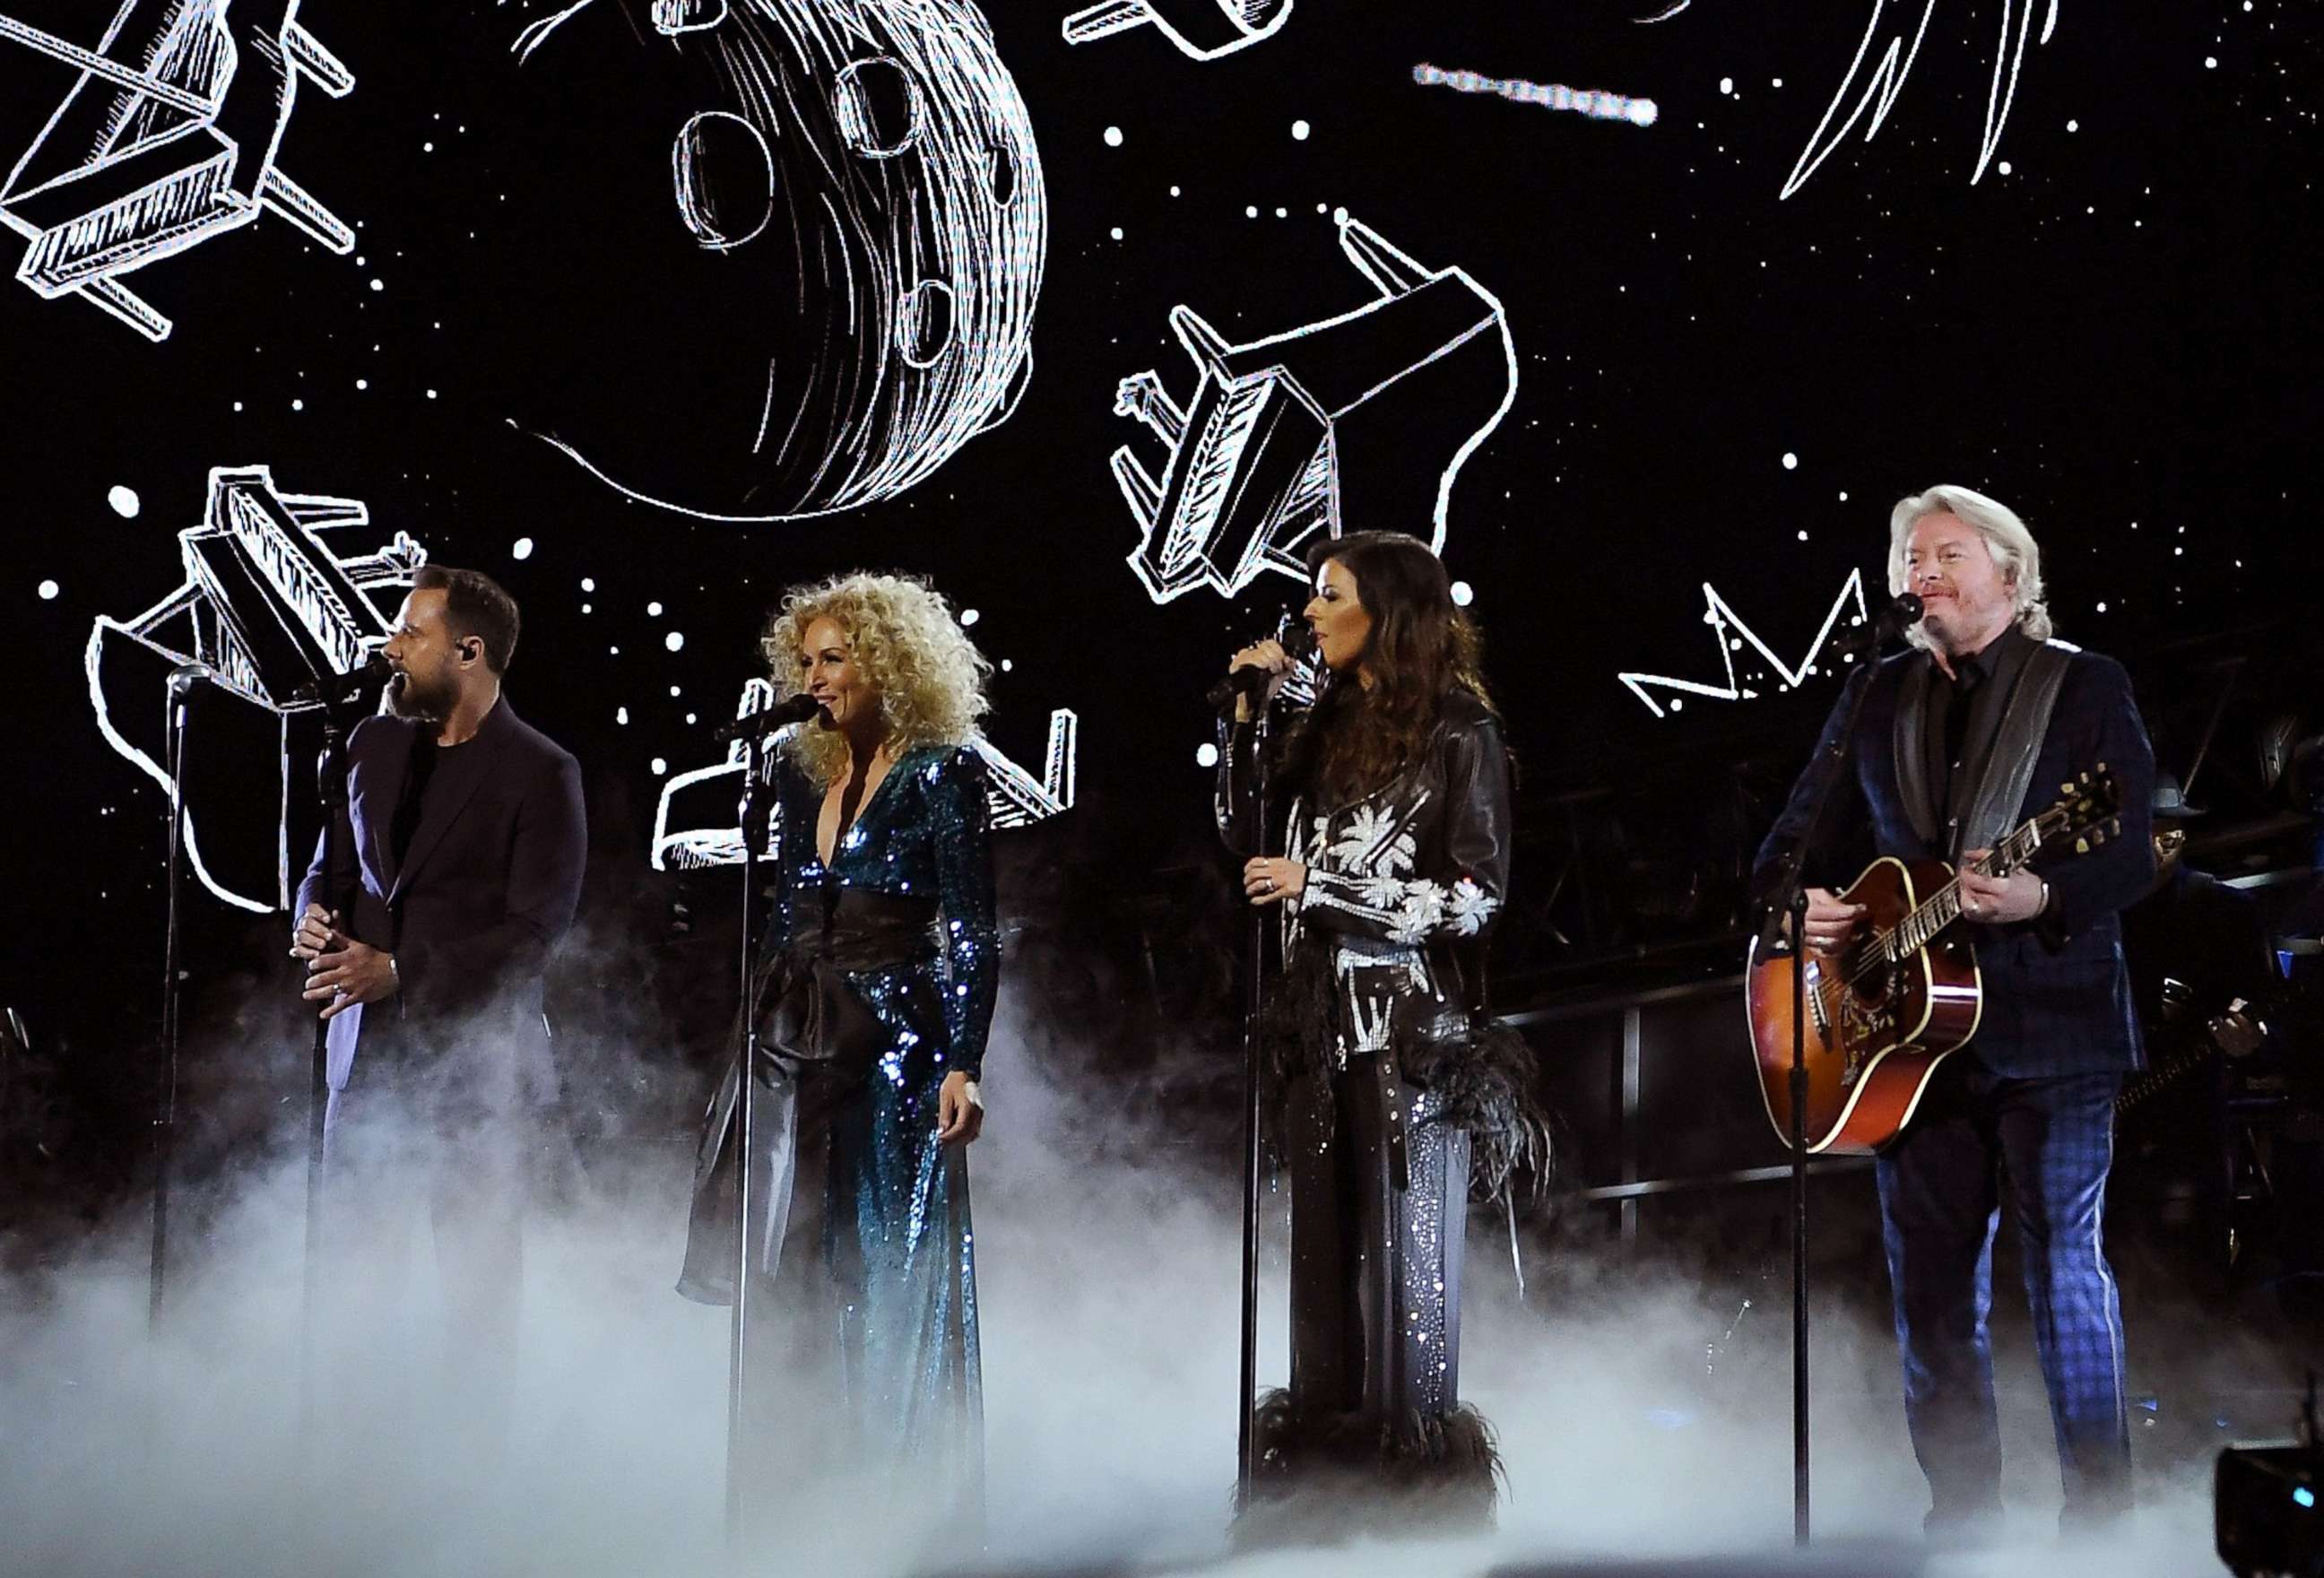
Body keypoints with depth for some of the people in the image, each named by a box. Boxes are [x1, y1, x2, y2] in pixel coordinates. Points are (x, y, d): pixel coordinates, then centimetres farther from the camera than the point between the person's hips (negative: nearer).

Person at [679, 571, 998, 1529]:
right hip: (792, 1043, 6)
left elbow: (972, 935, -9)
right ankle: (793, 1493, 15)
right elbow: (782, 917, 16)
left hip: (895, 1040, -6)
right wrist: (754, 1039, 13)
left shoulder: (942, 773, -5)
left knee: (892, 1270, -1)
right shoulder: (804, 771, 13)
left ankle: (929, 1504, 8)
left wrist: (962, 1064, -16)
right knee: (786, 1272, 6)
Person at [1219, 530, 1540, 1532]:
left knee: (1404, 1251, -3)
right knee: (1323, 1249, 7)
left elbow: (1475, 897, -10)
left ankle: (1413, 1477, 3)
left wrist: (1319, 885, -12)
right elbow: (1247, 840, 17)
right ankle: (1325, 1469, 12)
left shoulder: (1458, 734, -5)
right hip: (1323, 1023, 6)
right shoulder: (1328, 728, 12)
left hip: (1414, 1026, -6)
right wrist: (1246, 716, 8)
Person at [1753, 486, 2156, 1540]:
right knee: (1929, 1283, 7)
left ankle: (2100, 1514, 5)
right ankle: (1962, 1518, 16)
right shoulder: (1876, 698, 13)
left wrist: (2045, 899, -26)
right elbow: (1800, 836, 15)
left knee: (2064, 1265, -4)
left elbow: (2135, 851, -8)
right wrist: (1800, 903, -8)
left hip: (2051, 1026, -4)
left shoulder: (2086, 688, 0)